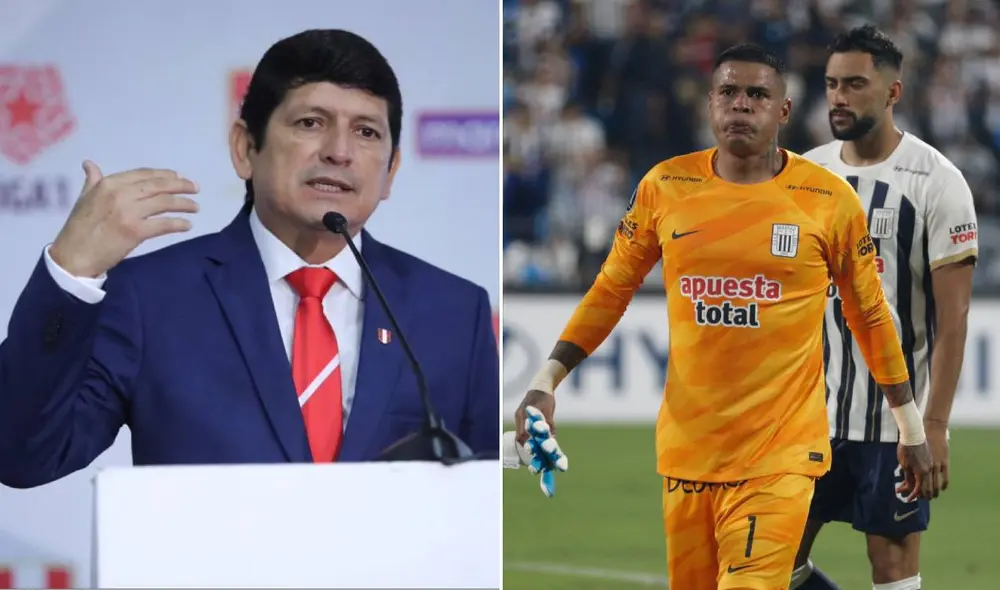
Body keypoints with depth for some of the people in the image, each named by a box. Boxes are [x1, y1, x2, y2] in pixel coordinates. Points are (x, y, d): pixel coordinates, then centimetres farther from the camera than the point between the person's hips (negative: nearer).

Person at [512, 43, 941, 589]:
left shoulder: (829, 199, -2)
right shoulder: (665, 186, 3)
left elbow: (870, 315, 8)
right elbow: (610, 292, 12)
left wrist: (912, 426, 12)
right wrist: (545, 382, 5)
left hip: (781, 455, -3)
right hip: (687, 448, 3)